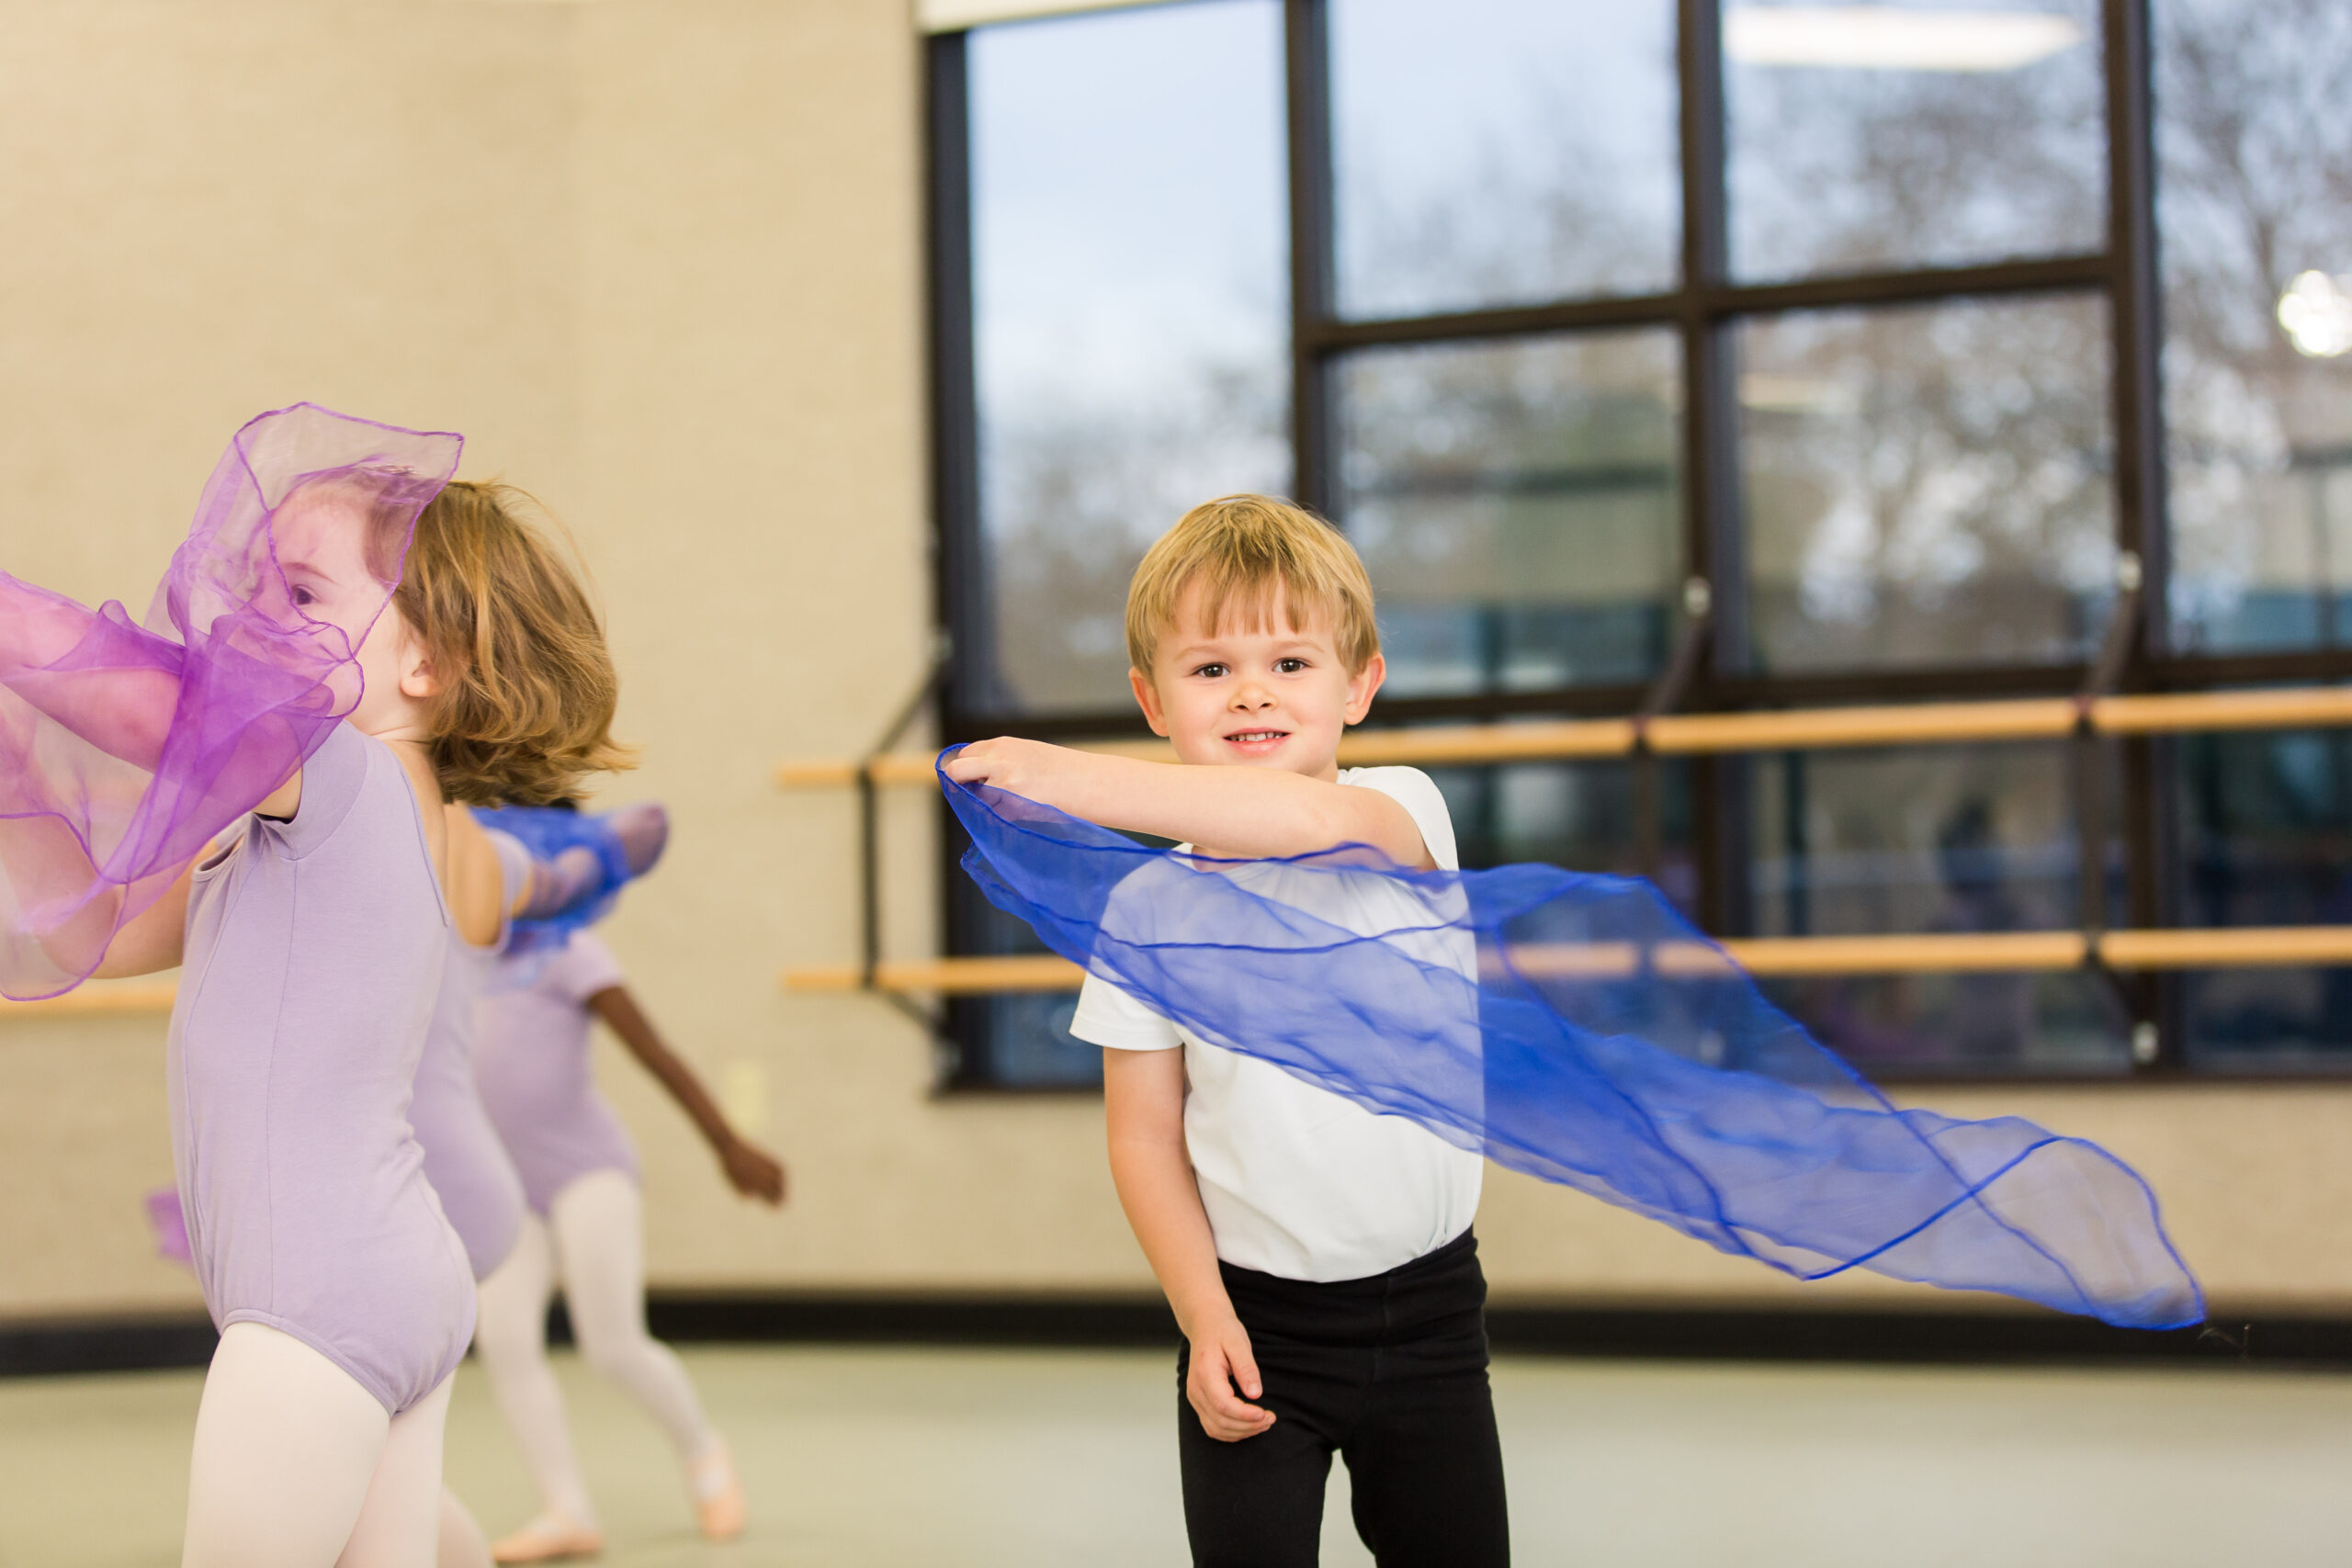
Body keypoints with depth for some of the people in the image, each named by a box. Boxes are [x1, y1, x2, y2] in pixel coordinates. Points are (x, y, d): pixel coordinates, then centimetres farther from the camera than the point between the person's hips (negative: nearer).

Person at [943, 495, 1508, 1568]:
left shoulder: (1403, 812, -7)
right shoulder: (1147, 908, -4)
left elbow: (1312, 820, -32)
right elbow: (1145, 1136, 0)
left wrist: (1072, 780, -37)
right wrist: (1205, 1318, -10)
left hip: (1426, 1310, 0)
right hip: (1259, 1318, 0)